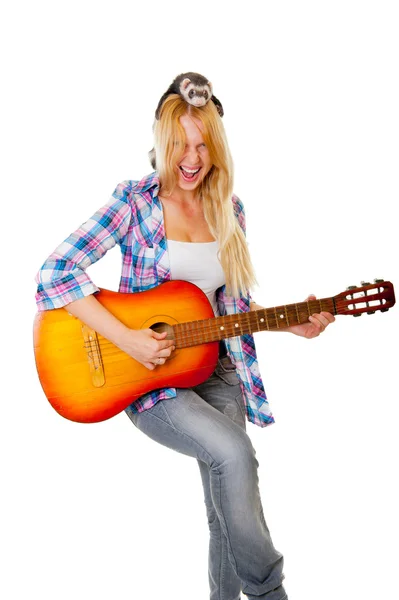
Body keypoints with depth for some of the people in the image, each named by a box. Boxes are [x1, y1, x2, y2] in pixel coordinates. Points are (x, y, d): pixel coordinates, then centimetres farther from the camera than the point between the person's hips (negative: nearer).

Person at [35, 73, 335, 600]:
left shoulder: (229, 211, 6)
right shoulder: (135, 201, -8)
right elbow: (55, 272, -17)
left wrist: (291, 324, -1)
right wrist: (128, 340, -22)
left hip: (214, 368, 5)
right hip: (144, 376, -4)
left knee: (229, 515, -4)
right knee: (234, 453, -27)